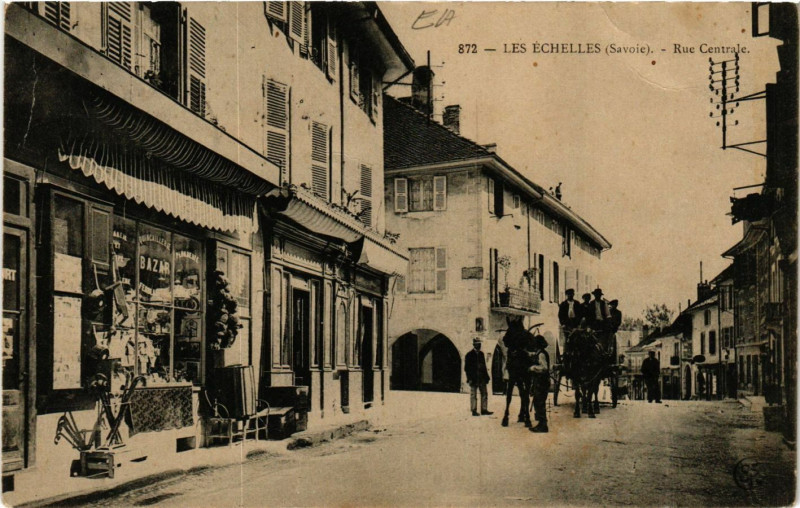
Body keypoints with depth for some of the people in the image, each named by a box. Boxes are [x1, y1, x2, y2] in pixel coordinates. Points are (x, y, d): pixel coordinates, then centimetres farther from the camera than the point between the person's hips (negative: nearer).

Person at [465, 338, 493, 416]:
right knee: (473, 395, -1)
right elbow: (466, 368, -5)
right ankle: (474, 411, 3)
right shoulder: (469, 355, -4)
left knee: (484, 393, 6)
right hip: (474, 378, -6)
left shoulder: (481, 354, 14)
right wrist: (470, 379, -12)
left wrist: (486, 376, 13)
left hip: (482, 378, 6)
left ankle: (484, 409, 12)